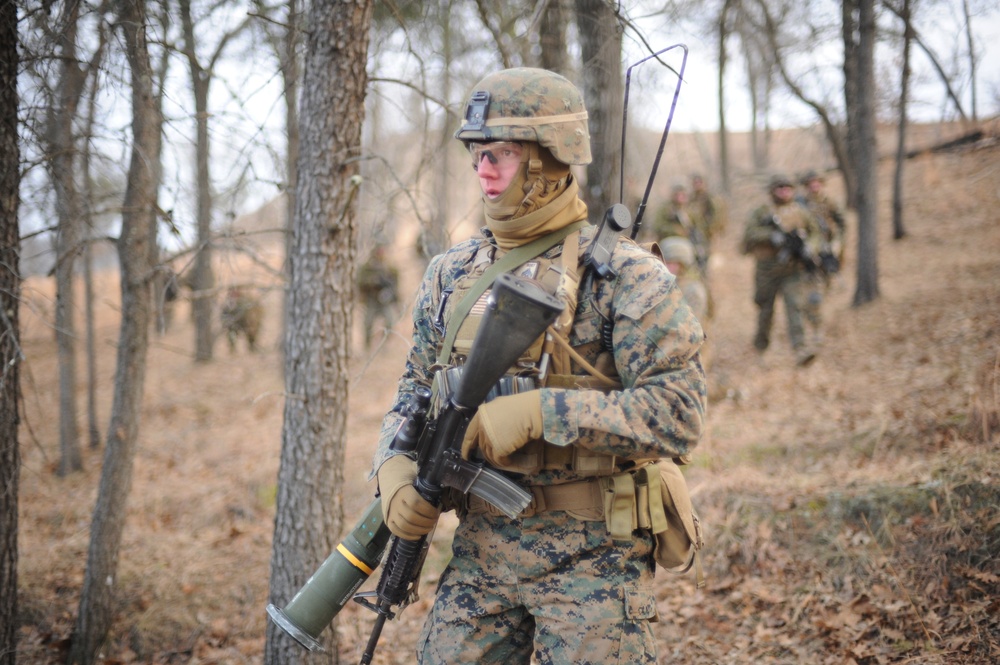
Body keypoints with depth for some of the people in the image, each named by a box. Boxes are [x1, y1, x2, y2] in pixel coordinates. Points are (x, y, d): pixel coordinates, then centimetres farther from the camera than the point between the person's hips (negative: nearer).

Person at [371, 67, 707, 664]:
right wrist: (396, 470, -4)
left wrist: (538, 413, -23)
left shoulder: (622, 273, -10)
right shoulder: (452, 274, 8)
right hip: (481, 547, 5)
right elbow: (416, 392, 17)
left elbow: (679, 413, -18)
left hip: (593, 558, -5)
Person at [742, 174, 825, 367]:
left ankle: (800, 348, -23)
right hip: (768, 269, 0)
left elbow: (816, 233, 18)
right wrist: (774, 236, -25)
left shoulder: (801, 212, 8)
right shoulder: (762, 212, 0)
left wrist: (809, 248, -2)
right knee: (766, 309, 11)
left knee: (795, 307, -13)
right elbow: (750, 233, -13)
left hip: (793, 271, 0)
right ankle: (762, 339, 38)